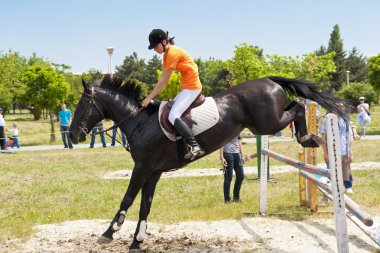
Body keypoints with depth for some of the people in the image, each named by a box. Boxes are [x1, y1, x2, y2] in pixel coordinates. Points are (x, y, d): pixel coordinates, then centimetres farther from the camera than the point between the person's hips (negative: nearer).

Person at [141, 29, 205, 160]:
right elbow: (164, 80, 14)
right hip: (186, 87, 11)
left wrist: (149, 98, -12)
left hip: (192, 87, -11)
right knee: (168, 111, 16)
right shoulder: (167, 54, 12)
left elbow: (163, 80, -16)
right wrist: (152, 96, 10)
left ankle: (194, 146, -25)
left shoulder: (173, 53, -17)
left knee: (173, 116, -21)